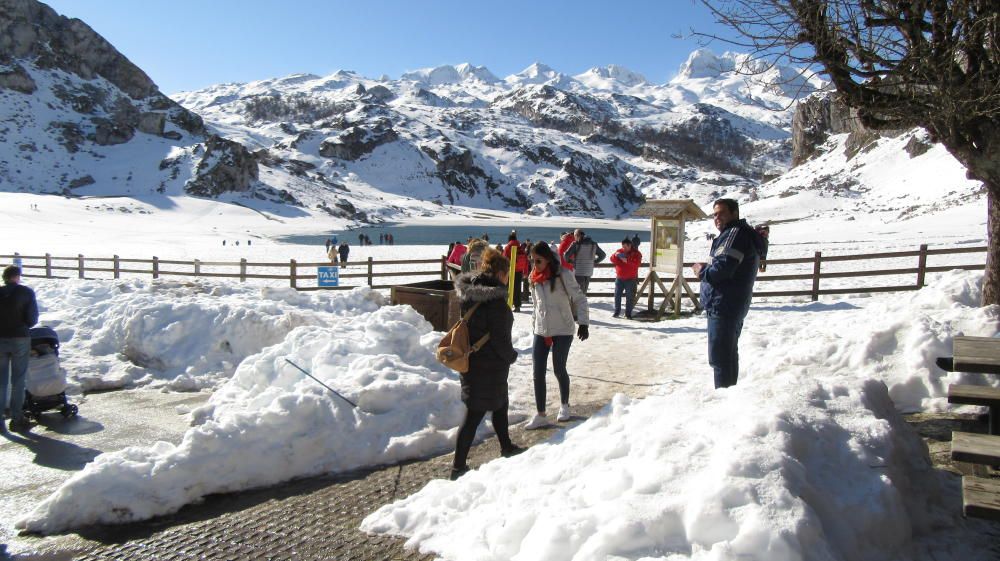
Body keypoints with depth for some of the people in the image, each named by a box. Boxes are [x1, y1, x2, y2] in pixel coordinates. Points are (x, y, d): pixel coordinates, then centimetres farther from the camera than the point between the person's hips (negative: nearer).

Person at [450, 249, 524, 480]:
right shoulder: (496, 300, -23)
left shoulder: (470, 295, 1)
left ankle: (506, 447, 45)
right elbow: (500, 338, -23)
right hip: (489, 367, -9)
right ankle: (458, 467, 9)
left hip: (472, 361, 9)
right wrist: (512, 356, -3)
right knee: (474, 416, 1)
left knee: (500, 405, 26)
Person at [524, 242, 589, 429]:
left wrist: (583, 322, -15)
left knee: (559, 369, 5)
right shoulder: (534, 278, 4)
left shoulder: (563, 275, -13)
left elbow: (579, 298, -9)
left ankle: (564, 405, 31)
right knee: (538, 372, 0)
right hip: (540, 330, 5)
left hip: (562, 330, -5)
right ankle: (540, 415, 8)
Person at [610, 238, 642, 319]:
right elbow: (612, 259, 1)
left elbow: (636, 264, -20)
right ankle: (617, 312, 17)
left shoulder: (636, 253, -5)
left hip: (630, 279, -4)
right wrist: (615, 255, -20)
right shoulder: (620, 251, 6)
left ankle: (628, 314, 4)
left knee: (629, 297, -2)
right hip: (619, 278, 4)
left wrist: (627, 260, -30)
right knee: (617, 295, 6)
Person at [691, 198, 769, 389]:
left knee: (720, 357, -8)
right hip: (735, 306, 11)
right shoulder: (743, 234, 20)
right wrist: (707, 269, 7)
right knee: (729, 354, 19)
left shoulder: (736, 233, -14)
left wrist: (702, 271, -6)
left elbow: (723, 268, -24)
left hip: (723, 306, -11)